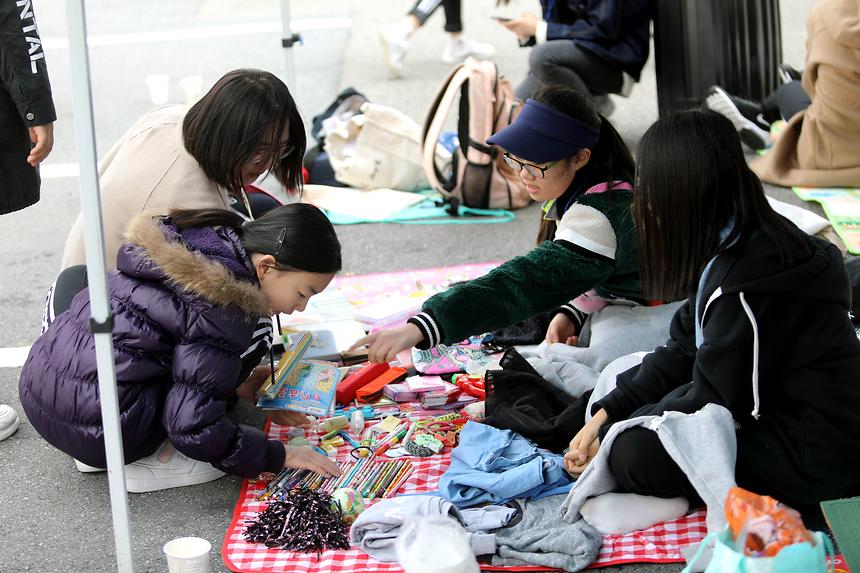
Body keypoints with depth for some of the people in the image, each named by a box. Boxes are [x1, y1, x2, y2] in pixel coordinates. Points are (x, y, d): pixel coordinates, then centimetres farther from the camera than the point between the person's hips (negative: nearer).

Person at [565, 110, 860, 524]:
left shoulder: (749, 281, -27)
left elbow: (714, 401, -21)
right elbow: (683, 351, 11)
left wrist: (612, 437, -9)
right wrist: (606, 413, 3)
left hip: (818, 460, -10)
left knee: (635, 454, -23)